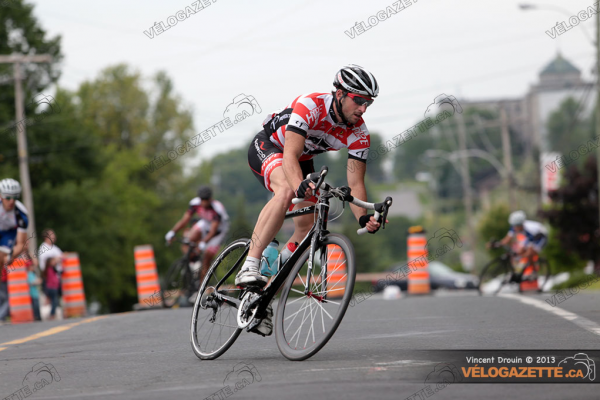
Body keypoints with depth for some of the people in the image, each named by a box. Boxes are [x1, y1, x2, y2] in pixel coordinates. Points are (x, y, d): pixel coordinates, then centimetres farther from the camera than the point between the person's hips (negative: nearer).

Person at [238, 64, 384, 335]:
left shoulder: (359, 135, -18)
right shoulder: (310, 106, -34)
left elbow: (355, 183, -20)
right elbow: (290, 156, -44)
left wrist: (364, 217, -38)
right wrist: (301, 185, -63)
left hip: (302, 161, 7)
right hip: (267, 148, -7)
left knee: (307, 227, -8)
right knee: (286, 190, -38)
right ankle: (249, 268, -38)